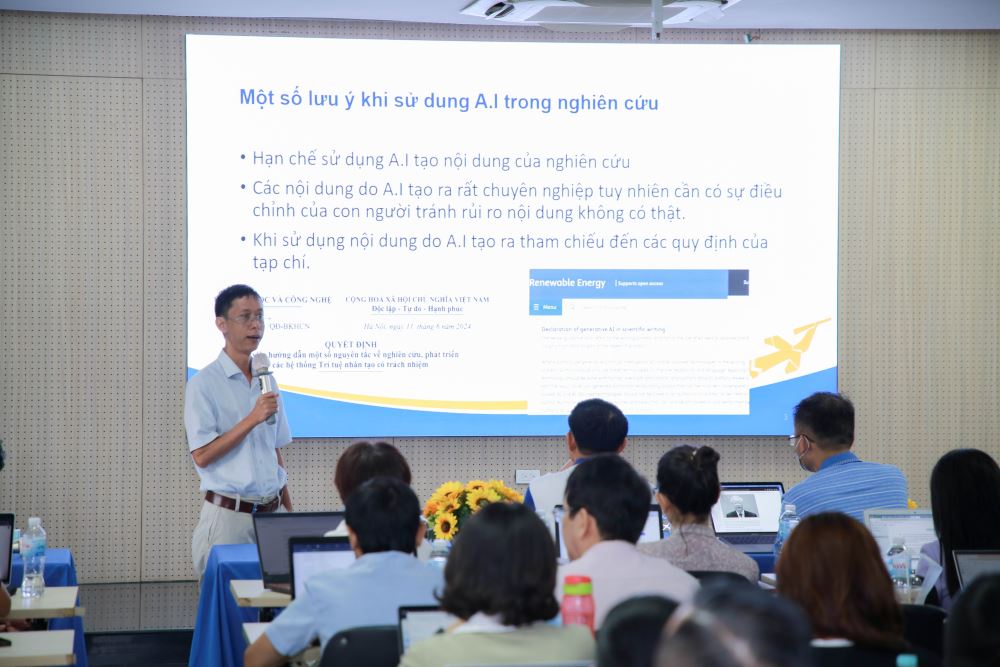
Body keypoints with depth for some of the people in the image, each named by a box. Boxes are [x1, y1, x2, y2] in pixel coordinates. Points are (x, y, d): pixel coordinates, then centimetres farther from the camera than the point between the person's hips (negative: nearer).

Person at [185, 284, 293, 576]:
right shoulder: (204, 384, -7)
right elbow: (202, 455, -14)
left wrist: (289, 509, 14)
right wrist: (252, 420, -19)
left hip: (271, 513, 5)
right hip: (229, 516, -5)